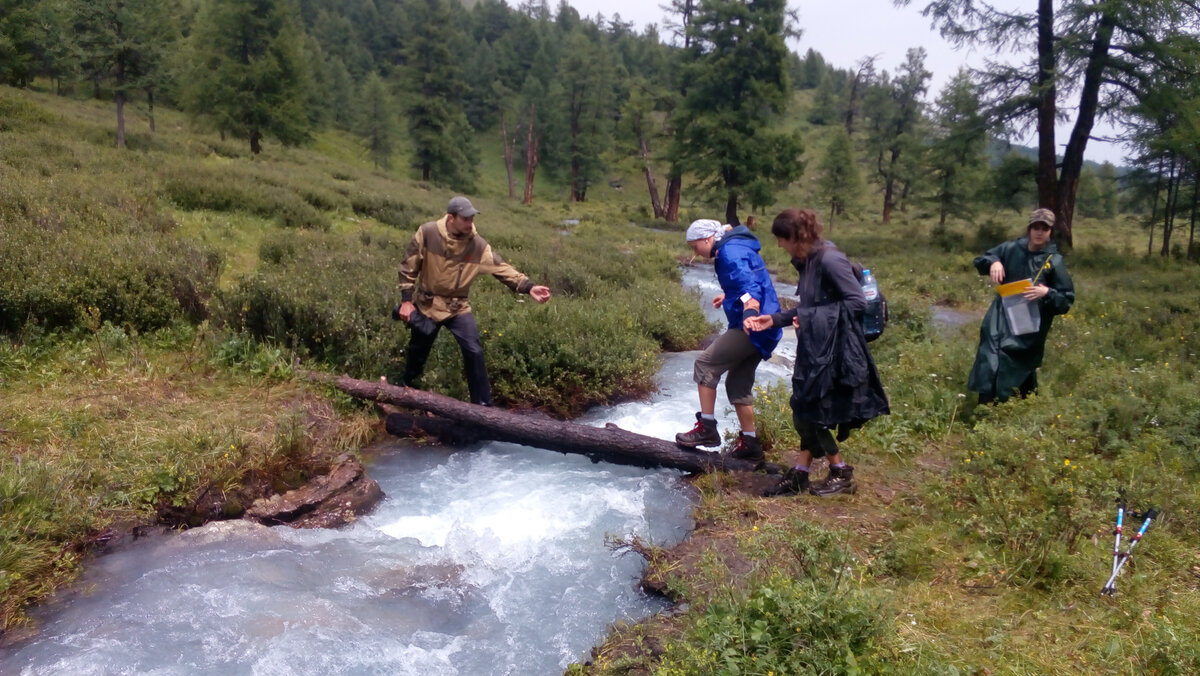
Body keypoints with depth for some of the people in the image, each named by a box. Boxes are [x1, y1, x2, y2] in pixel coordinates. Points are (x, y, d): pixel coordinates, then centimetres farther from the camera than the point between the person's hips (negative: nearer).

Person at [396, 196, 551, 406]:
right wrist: (406, 300, -10)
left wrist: (529, 287, -34)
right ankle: (406, 388, 44)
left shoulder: (478, 245, -15)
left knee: (474, 352, -10)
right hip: (426, 304, 0)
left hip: (457, 307, 0)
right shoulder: (427, 234, -16)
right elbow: (409, 267, -8)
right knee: (417, 351, 15)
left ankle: (483, 404, 1)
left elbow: (503, 268, -20)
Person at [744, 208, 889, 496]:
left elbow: (858, 302, -21)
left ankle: (841, 475, 18)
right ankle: (799, 475, 23)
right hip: (813, 349, 9)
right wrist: (774, 320, 9)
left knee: (811, 414, 0)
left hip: (833, 351, -9)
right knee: (804, 413, 12)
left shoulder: (829, 259, -19)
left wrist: (811, 316, -19)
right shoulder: (806, 262, 9)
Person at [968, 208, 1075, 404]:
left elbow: (1067, 300, -3)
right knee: (988, 370, 0)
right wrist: (993, 262, -7)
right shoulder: (1011, 249, 4)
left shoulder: (1055, 262, -4)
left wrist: (1047, 293, -23)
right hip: (999, 322, 3)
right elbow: (979, 261, 15)